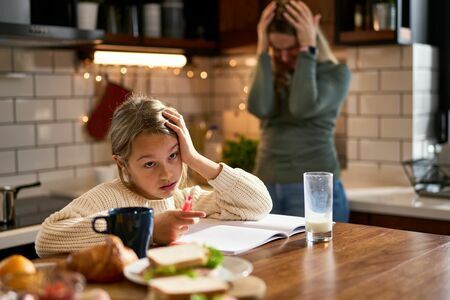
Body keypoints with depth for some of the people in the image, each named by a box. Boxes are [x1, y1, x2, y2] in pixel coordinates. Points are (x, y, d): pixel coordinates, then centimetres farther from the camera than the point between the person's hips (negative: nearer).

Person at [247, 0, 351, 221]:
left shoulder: (335, 73, 0)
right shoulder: (271, 74, 10)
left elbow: (303, 108, -19)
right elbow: (259, 108, -12)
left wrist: (308, 49, -13)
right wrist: (263, 51, -7)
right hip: (266, 188, 4)